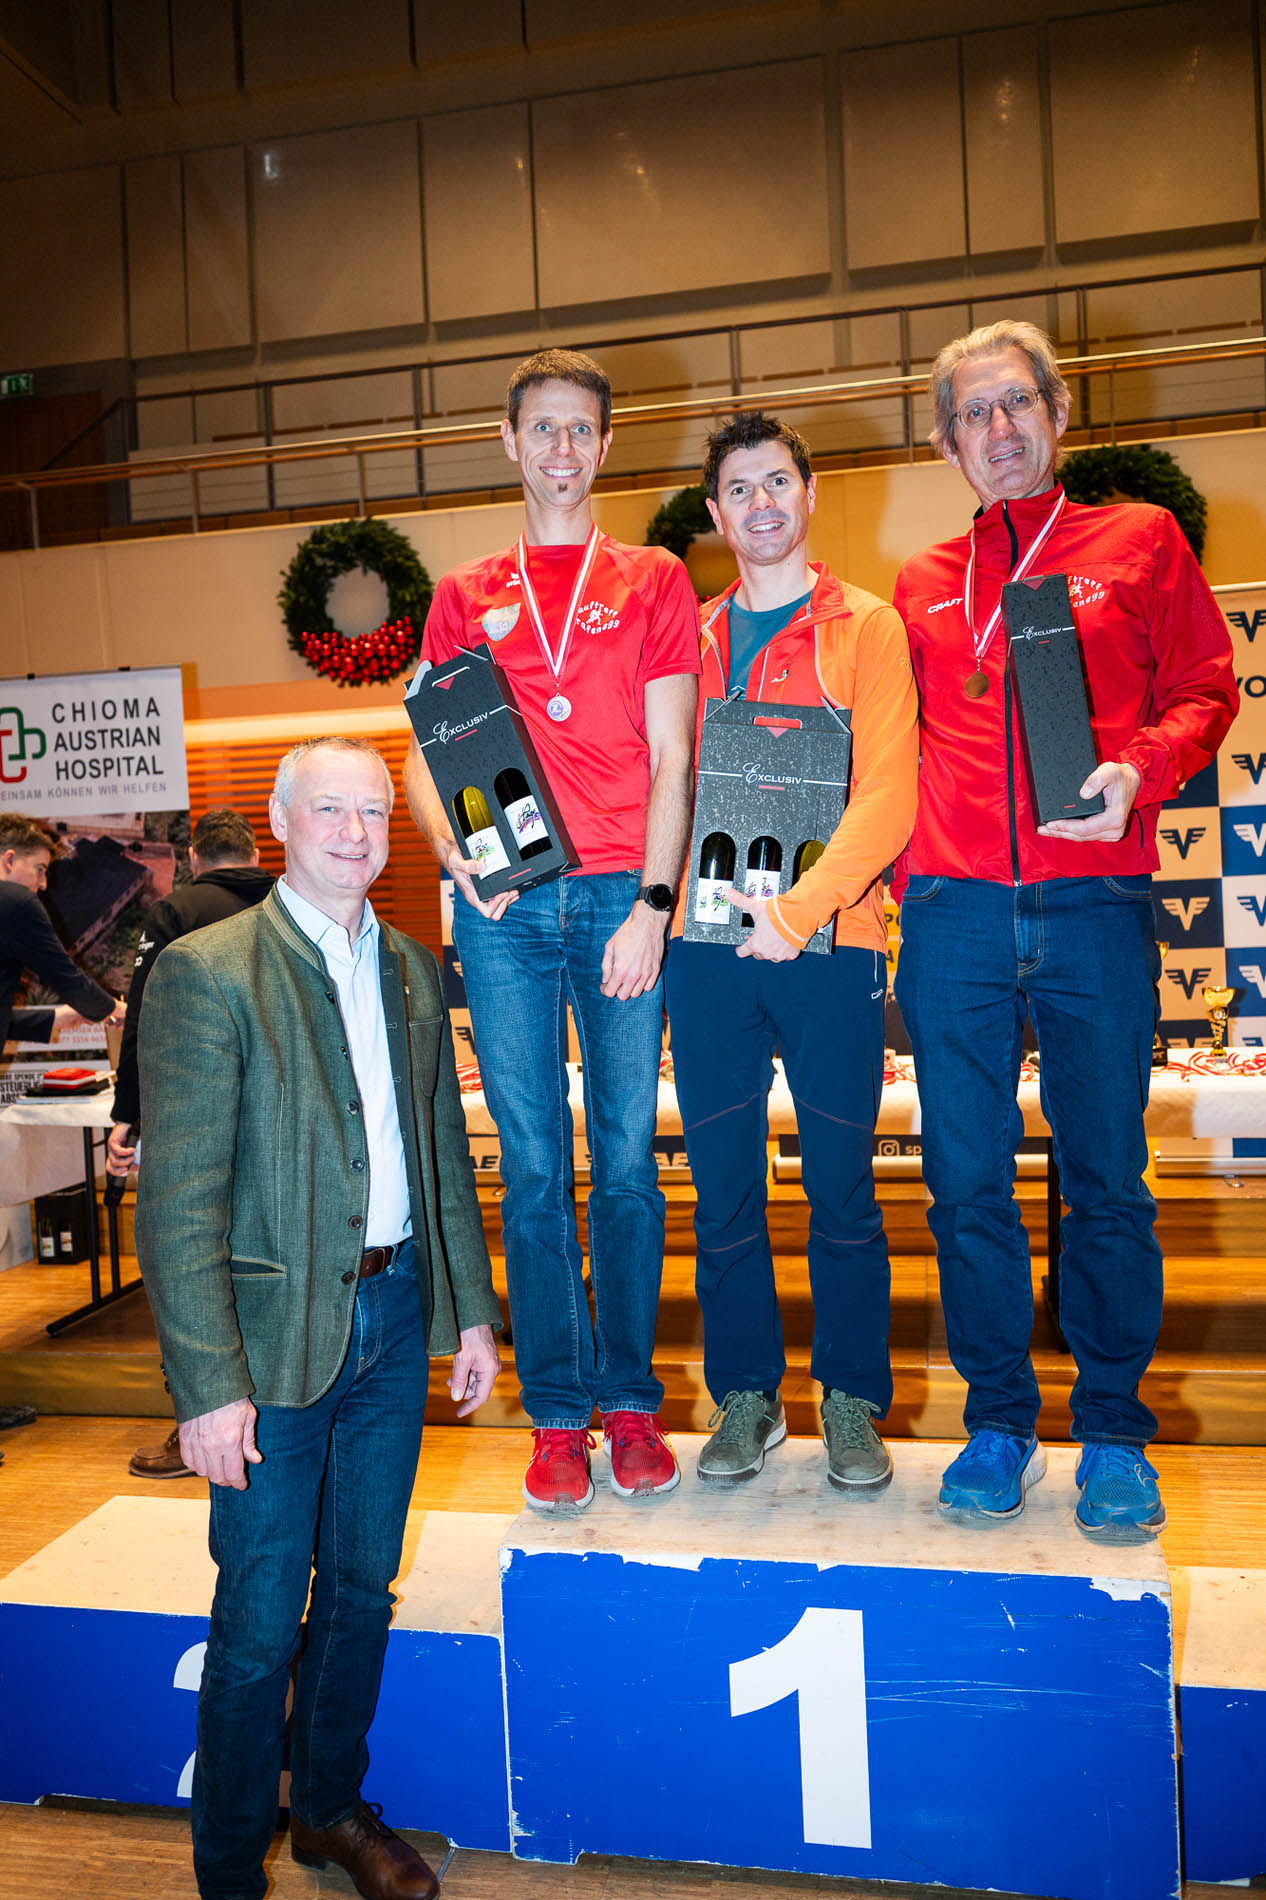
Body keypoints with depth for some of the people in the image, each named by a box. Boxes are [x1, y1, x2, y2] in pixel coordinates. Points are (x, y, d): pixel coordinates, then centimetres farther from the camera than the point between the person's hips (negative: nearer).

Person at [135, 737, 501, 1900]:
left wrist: (471, 1307, 11)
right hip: (279, 1332, -5)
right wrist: (207, 1381, -17)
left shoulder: (413, 970, 7)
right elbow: (179, 1197, -14)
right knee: (261, 1618, 8)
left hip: (396, 1320, 6)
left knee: (362, 1589, 20)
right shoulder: (205, 973, -12)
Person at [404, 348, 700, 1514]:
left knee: (628, 1156, 2)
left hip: (623, 895, -1)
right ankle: (557, 1414, 14)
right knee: (533, 1164, 3)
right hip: (504, 906, 1)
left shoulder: (653, 581, 12)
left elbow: (671, 759, 3)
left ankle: (631, 1399, 17)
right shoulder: (464, 597, 17)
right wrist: (454, 850, -6)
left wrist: (652, 904, -7)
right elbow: (426, 754, 14)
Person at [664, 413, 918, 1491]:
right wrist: (691, 895, -4)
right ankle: (746, 1394, 21)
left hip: (829, 937, -3)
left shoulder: (866, 627, 6)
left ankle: (852, 1400, 18)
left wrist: (799, 907, -17)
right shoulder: (691, 641, 16)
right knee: (723, 1177, 7)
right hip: (707, 941, 3)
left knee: (841, 1179, 2)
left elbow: (887, 792, -5)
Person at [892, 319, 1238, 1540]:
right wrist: (882, 878, 4)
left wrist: (1140, 769, -12)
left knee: (1106, 1177, 3)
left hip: (1096, 901, -1)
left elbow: (1203, 691, 8)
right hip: (954, 912, 2)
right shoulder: (920, 586, 17)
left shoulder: (1141, 542, 13)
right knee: (967, 1181, 5)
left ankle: (1114, 1434, 19)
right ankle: (999, 1422, 20)